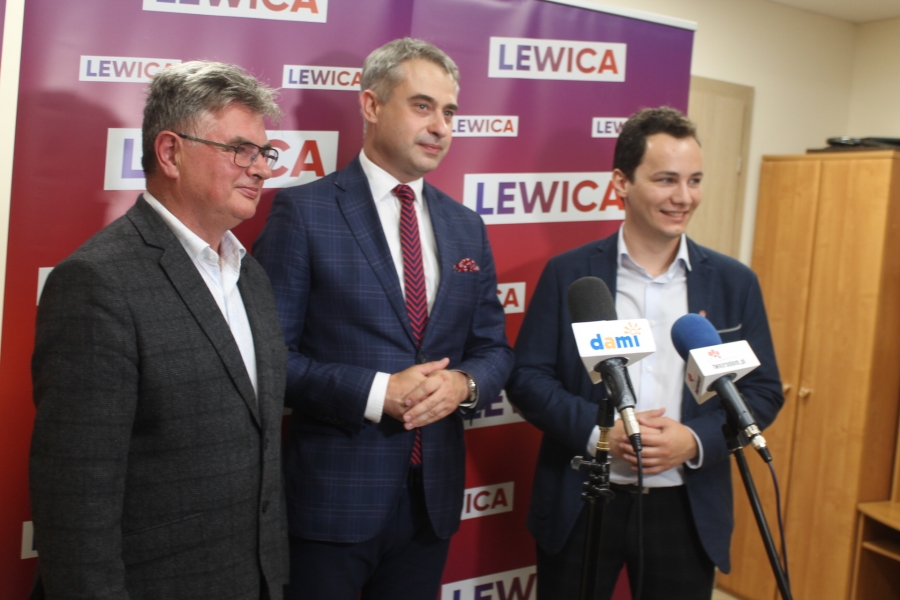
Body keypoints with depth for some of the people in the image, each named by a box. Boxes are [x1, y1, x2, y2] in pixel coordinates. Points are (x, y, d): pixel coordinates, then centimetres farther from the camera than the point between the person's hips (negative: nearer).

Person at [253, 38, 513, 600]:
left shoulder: (466, 226, 9)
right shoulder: (303, 211, -8)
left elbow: (494, 347, 12)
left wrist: (464, 383, -9)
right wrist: (376, 393, -20)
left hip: (435, 493, 5)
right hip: (332, 495, -5)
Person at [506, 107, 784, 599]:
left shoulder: (734, 283, 2)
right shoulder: (568, 274, -2)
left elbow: (763, 391, 3)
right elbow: (526, 377, -2)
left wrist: (694, 439, -14)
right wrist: (597, 430, -17)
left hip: (685, 509, 2)